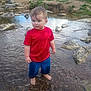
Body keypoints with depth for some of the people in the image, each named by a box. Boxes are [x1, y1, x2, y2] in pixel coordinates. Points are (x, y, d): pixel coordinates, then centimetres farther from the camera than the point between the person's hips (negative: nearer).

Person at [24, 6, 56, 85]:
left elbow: (51, 40, 4)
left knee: (46, 67, 29)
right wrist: (27, 56, -13)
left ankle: (45, 73, 61)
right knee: (33, 69, 21)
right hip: (34, 58, -3)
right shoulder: (30, 33, -25)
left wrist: (53, 48, 14)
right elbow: (27, 46, -18)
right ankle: (32, 77, 53)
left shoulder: (49, 31, -14)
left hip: (46, 56, 3)